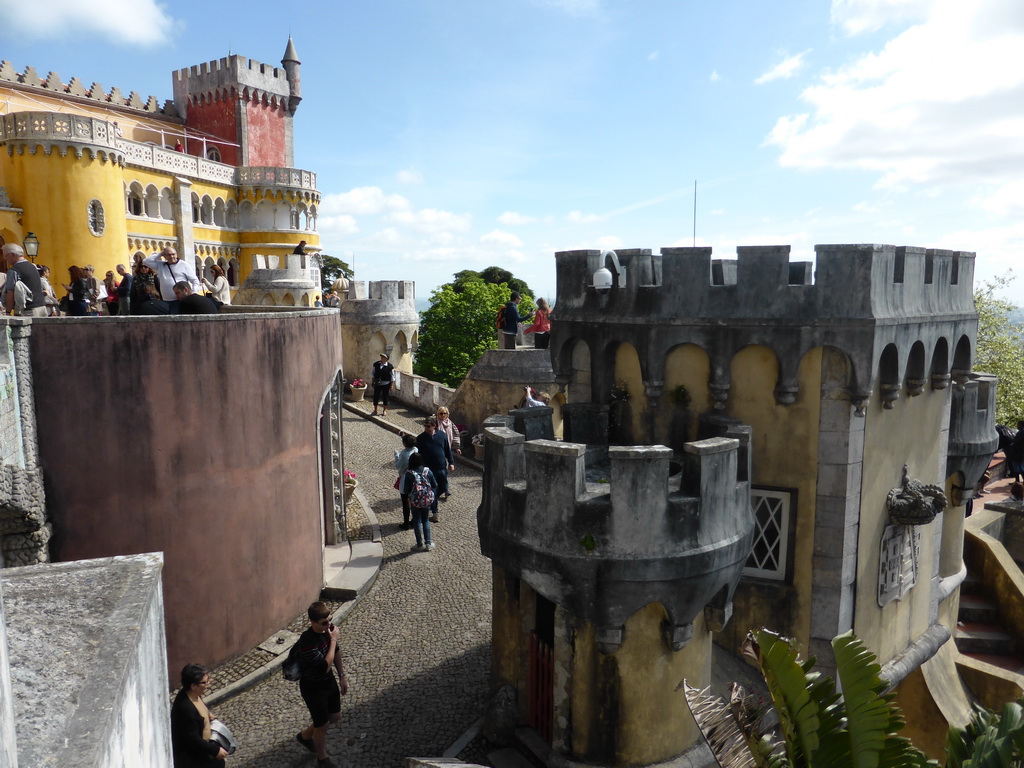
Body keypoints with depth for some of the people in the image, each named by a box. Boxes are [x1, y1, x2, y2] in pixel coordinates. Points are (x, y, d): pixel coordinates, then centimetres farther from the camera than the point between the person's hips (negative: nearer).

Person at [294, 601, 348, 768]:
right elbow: (325, 666, -34)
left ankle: (305, 735, 48)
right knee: (322, 725, 13)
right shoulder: (307, 643, -36)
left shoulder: (329, 629, -13)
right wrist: (333, 640, -31)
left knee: (335, 717, 22)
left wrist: (342, 676, 10)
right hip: (313, 687, -7)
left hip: (329, 681, 7)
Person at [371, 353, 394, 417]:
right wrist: (373, 382, 8)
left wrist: (391, 385, -5)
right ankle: (375, 410, 19)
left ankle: (385, 411, 22)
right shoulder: (376, 364, 3)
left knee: (385, 397, 5)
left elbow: (392, 377, -2)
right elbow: (373, 373, 12)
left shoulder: (390, 366, -7)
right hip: (377, 383, 3)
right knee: (375, 396, 4)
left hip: (386, 384, -3)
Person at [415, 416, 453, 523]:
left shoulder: (441, 435, -1)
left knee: (443, 488, 11)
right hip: (429, 469, -3)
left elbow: (447, 449, 9)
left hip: (442, 467, 3)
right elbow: (418, 454, -4)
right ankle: (434, 512, 15)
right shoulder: (420, 438, -8)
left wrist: (451, 462, 7)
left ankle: (431, 501, 38)